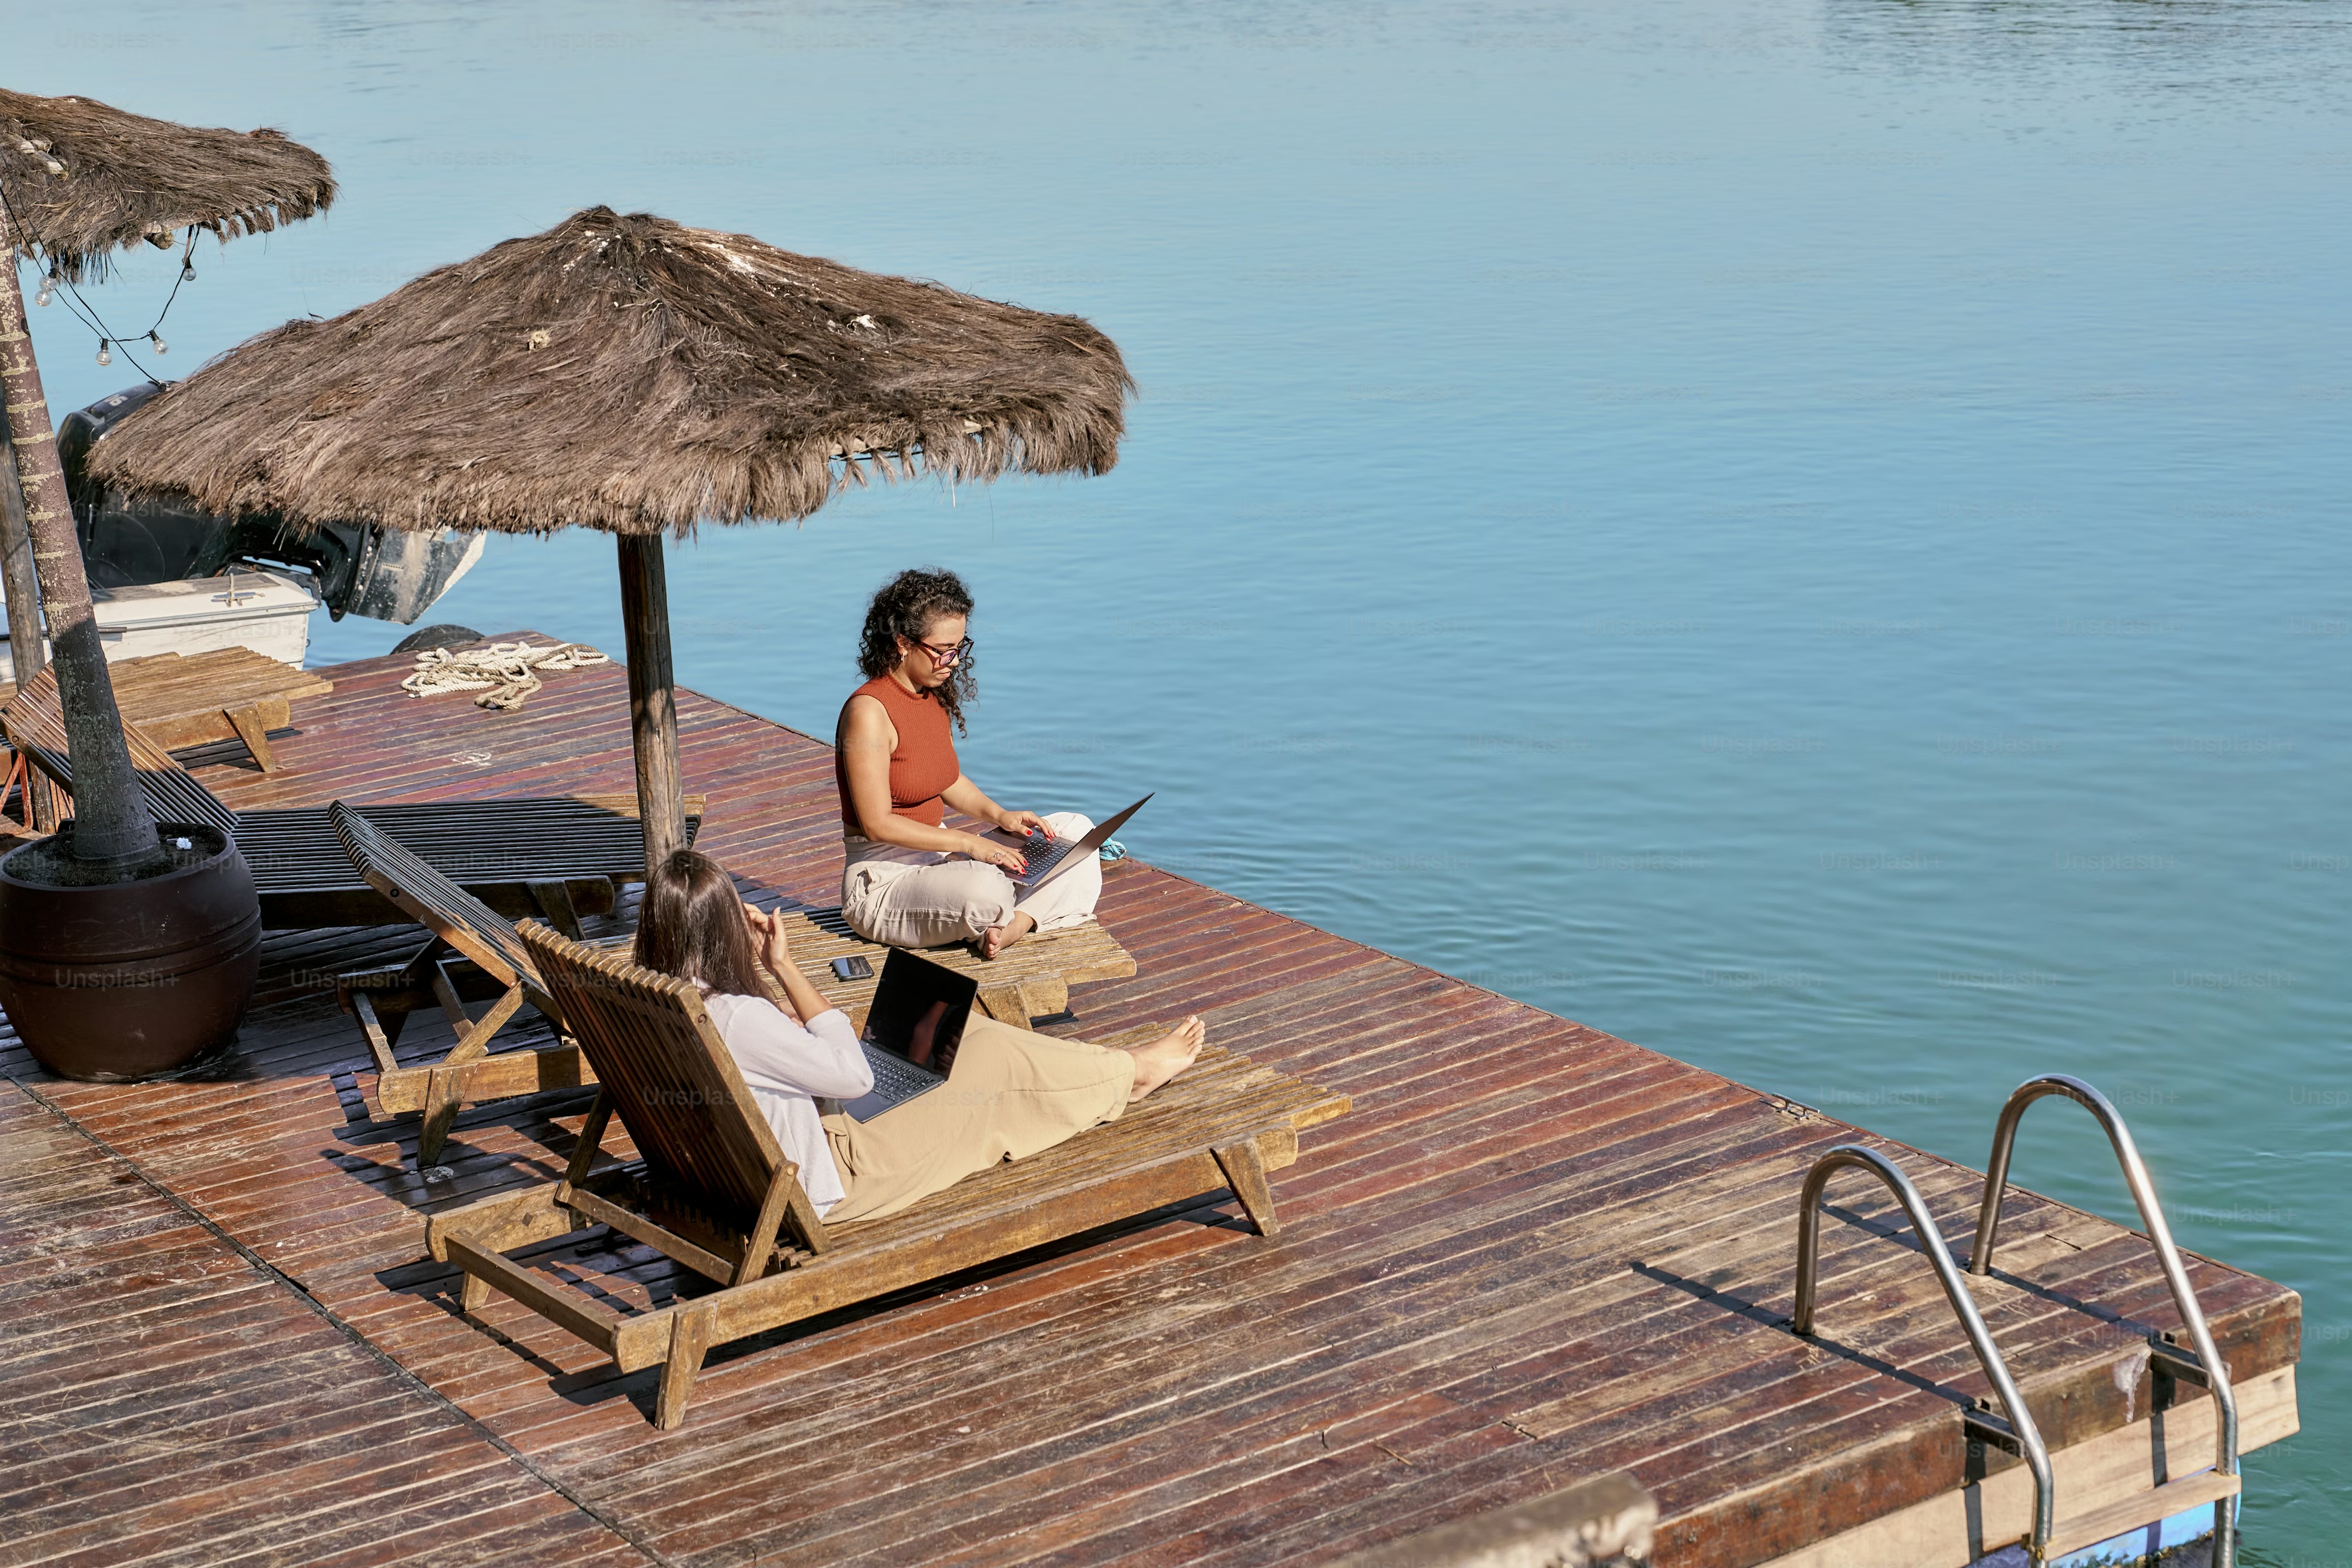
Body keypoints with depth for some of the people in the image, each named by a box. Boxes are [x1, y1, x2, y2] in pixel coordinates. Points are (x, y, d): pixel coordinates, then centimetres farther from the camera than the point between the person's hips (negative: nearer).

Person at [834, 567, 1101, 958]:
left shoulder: (936, 698, 7)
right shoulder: (868, 711, -20)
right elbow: (877, 823, -23)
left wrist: (999, 815, 2)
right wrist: (969, 843, -23)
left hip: (938, 859, 9)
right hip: (882, 884, -9)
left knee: (1075, 831, 4)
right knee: (985, 889, -39)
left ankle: (1014, 926, -18)